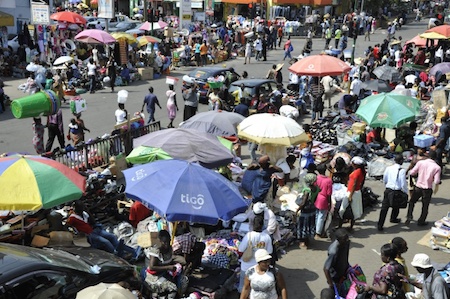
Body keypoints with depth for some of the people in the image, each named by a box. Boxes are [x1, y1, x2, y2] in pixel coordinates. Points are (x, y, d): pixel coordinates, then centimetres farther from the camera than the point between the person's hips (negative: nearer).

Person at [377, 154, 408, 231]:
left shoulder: (388, 168, 0)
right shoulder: (402, 170, -15)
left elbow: (384, 180, 11)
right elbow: (403, 184, -14)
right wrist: (405, 192, 0)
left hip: (387, 190, 3)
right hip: (397, 192, -3)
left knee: (384, 207, 4)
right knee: (396, 207, 23)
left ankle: (380, 225, 0)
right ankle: (393, 219, 45)